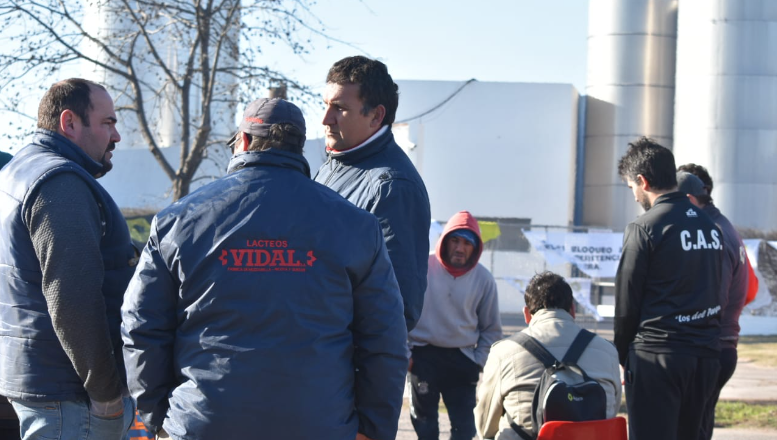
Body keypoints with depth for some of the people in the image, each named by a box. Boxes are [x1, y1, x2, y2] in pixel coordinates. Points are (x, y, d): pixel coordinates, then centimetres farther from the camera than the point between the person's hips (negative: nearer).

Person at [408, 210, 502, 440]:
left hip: (462, 359, 1)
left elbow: (491, 328, 8)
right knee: (424, 420, 6)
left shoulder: (484, 279, -2)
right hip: (423, 356, -1)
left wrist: (478, 361, 0)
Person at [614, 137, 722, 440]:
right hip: (706, 355, 7)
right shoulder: (709, 225, 10)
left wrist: (623, 356, 6)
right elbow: (716, 293, 14)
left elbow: (627, 301, -6)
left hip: (657, 357, -7)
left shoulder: (644, 228, -10)